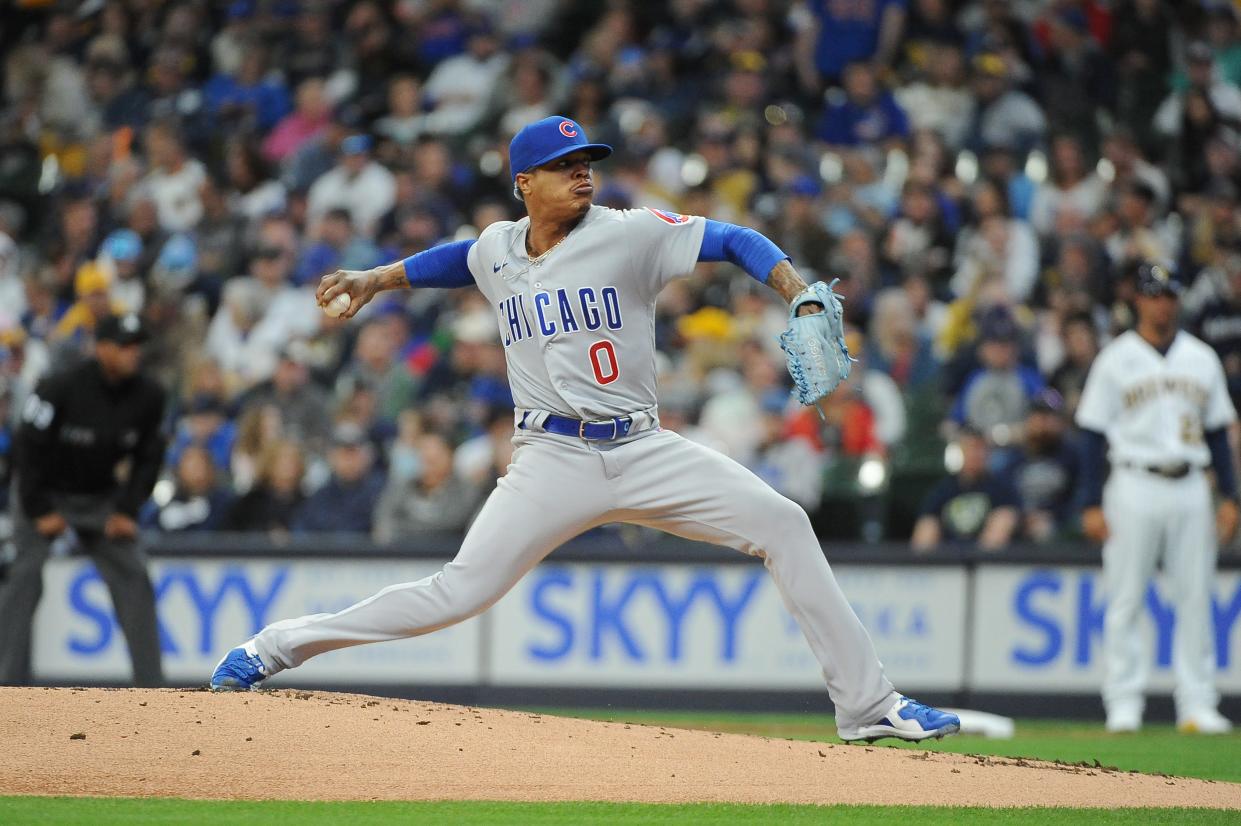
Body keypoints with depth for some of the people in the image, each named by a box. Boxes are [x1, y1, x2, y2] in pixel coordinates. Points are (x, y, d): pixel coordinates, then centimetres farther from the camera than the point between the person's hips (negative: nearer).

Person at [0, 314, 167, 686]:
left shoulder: (148, 396, -11)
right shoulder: (61, 388, -25)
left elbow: (148, 457, 2)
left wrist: (127, 510, -5)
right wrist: (40, 511, -15)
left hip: (101, 497, 4)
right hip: (45, 493, -4)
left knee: (134, 578, -5)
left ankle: (151, 681, -1)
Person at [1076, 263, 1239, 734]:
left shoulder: (1201, 359, 11)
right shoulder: (1116, 360, 1)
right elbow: (1094, 434, 0)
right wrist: (1092, 505, -7)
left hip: (1190, 488, 3)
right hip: (1134, 487, -3)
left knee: (1195, 597, 1)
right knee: (1126, 599, -2)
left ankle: (1197, 704, 5)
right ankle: (1124, 703, 3)